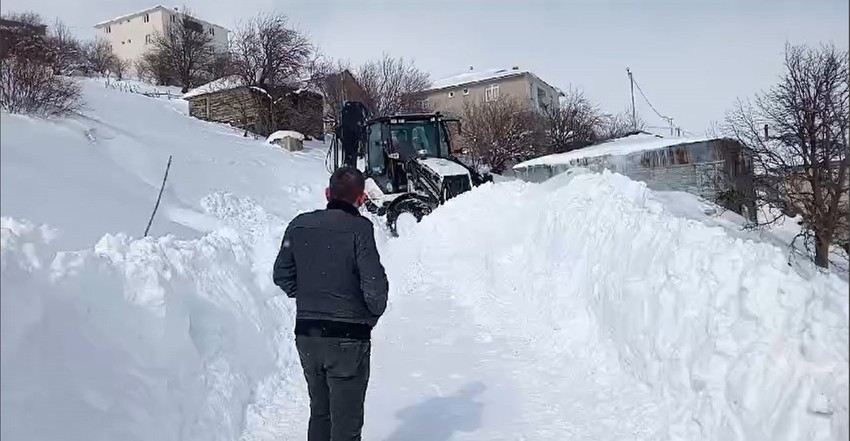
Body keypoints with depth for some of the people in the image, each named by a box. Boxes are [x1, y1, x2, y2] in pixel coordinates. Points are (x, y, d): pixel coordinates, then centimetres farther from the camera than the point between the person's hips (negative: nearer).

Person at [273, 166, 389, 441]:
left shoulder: (299, 225, 1)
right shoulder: (359, 228, -15)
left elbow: (282, 275, 8)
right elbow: (374, 282, -18)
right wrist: (374, 312, 1)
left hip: (306, 335, 5)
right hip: (348, 338, -5)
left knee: (319, 412, 22)